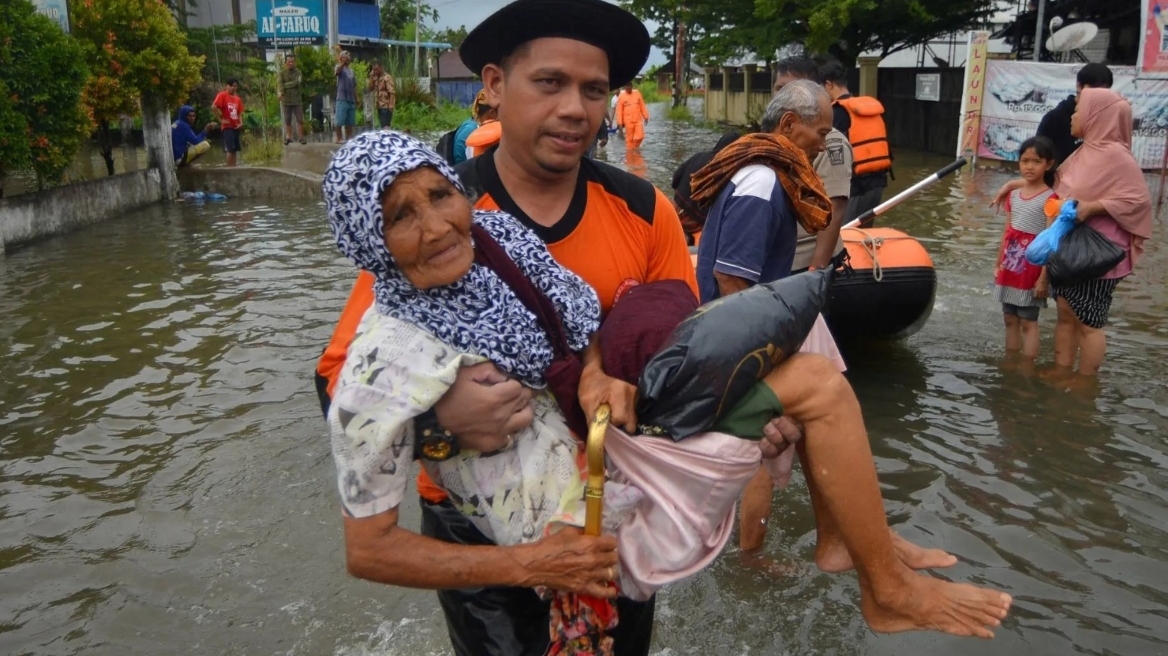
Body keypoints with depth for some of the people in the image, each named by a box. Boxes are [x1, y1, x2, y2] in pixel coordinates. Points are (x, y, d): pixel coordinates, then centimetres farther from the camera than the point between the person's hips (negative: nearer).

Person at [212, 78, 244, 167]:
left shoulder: (238, 99, 13)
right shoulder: (222, 95, -6)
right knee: (230, 149, -13)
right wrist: (221, 120, -15)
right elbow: (213, 107, -16)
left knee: (235, 149, 8)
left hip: (235, 127, 7)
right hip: (227, 127, -7)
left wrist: (240, 122, 2)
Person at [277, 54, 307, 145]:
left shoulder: (298, 72, 5)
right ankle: (288, 138, 10)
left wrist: (285, 85, -12)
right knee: (287, 121, 3)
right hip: (286, 101, 0)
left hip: (296, 100, 0)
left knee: (300, 120, -3)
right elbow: (279, 84, -13)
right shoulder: (281, 73, 3)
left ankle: (301, 138, 5)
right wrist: (279, 92, -33)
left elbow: (297, 82, -12)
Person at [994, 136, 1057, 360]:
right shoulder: (1014, 195, 9)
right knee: (1010, 320, 13)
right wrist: (999, 264, 13)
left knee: (1028, 322, 0)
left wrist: (1044, 277, -18)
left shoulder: (1050, 198, -11)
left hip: (1031, 270, -6)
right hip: (1010, 268, 7)